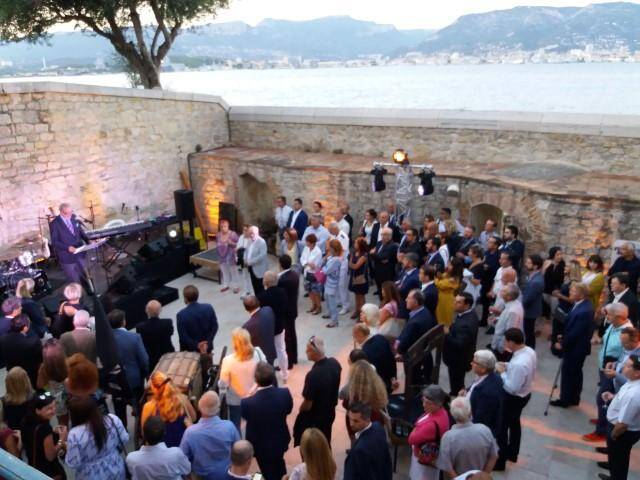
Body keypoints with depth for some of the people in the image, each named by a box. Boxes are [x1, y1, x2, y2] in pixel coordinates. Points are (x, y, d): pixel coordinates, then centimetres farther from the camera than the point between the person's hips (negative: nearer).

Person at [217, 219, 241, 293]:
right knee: (224, 271, 19)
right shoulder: (218, 235, -2)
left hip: (230, 257, -5)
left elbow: (238, 245, -13)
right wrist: (218, 247, -1)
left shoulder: (233, 234, -18)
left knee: (233, 272, 8)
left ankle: (236, 286, 22)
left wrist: (231, 243, -28)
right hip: (221, 257, 5)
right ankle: (226, 285, 35)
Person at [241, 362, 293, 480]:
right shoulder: (285, 394, -27)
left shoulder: (248, 403, -36)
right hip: (280, 441, 3)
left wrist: (251, 393, -6)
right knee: (279, 466, 34)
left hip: (261, 446, -3)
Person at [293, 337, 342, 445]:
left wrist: (300, 411, -3)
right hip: (330, 412, 6)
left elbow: (307, 405, -25)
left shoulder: (313, 375, -37)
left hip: (314, 417, -6)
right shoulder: (334, 363, -16)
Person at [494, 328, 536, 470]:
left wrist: (502, 372, -19)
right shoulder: (530, 351, -10)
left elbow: (512, 388, -30)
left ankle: (500, 461, 27)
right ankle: (512, 454, 49)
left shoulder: (518, 363, -39)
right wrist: (508, 367, -3)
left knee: (501, 427, 10)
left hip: (514, 398, -9)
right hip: (524, 394, 9)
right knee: (514, 422, 29)